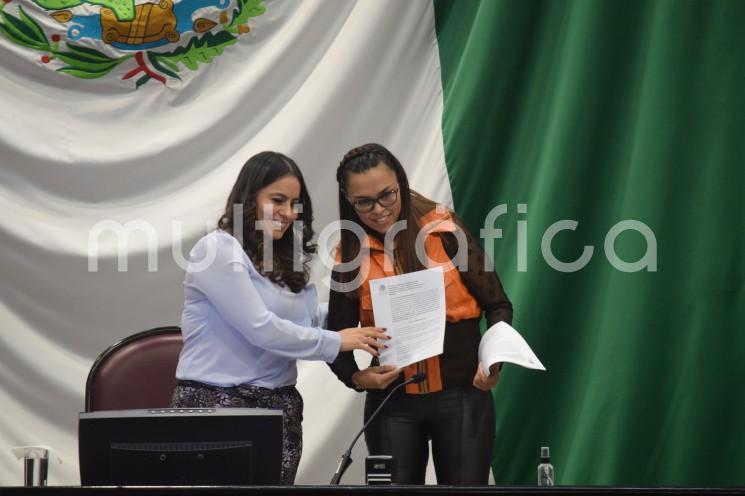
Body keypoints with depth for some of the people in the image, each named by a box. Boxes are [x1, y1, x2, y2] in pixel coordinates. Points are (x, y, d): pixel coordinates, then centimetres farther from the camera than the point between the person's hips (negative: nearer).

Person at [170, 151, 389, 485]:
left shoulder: (285, 260, 16)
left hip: (280, 406, 7)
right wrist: (336, 342, -11)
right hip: (219, 404, -7)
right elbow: (260, 329, -17)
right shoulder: (218, 250, -10)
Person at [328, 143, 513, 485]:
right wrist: (356, 377, -14)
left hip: (462, 395, -2)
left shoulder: (445, 231, -5)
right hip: (393, 403, 2)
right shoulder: (350, 256, 1)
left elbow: (498, 305, -1)